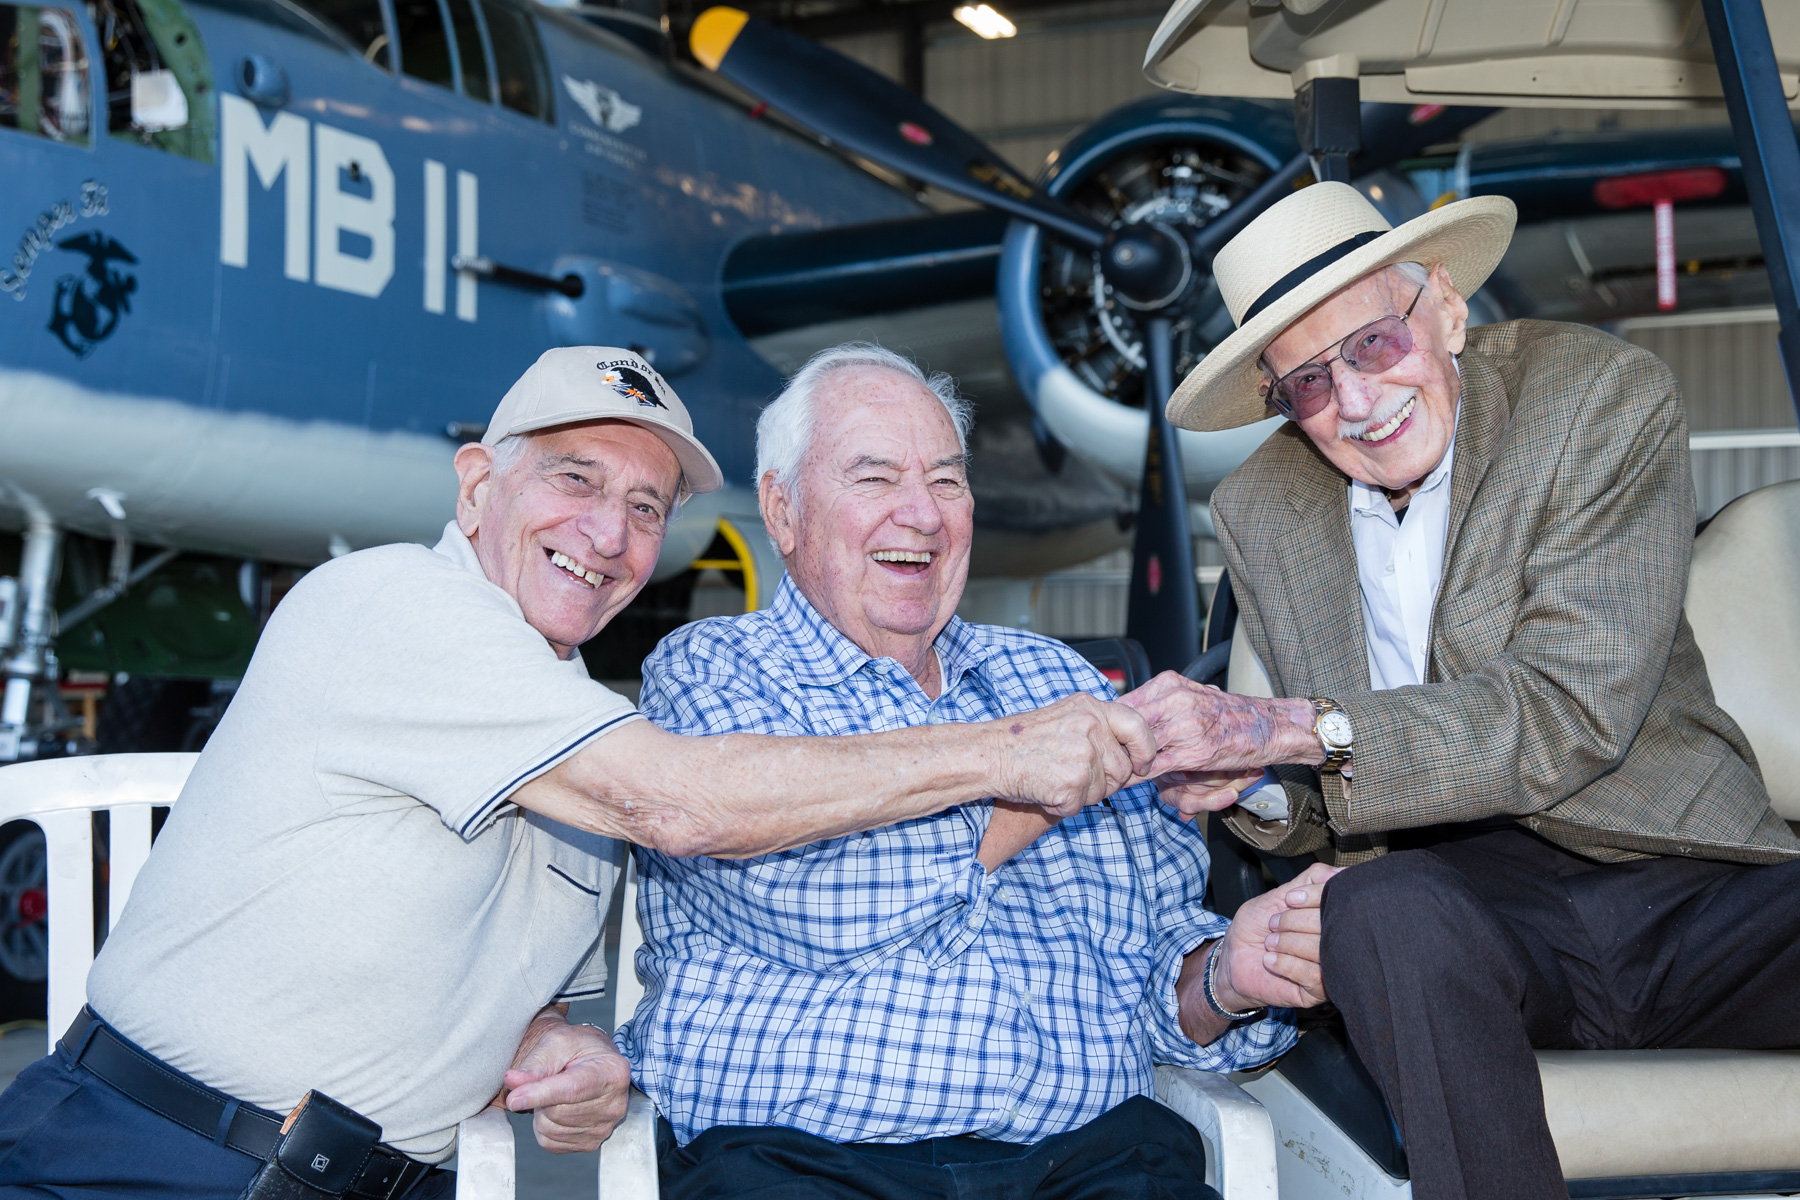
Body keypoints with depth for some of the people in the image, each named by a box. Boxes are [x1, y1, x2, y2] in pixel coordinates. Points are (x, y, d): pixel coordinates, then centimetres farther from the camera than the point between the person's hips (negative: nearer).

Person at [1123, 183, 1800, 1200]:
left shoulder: (1604, 396, -5)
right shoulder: (1262, 511, 7)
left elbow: (1574, 710, -16)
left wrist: (1287, 729, -23)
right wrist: (1257, 791, -12)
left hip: (1692, 889, -2)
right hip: (1465, 899, 2)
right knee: (1385, 909, -33)